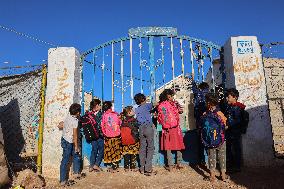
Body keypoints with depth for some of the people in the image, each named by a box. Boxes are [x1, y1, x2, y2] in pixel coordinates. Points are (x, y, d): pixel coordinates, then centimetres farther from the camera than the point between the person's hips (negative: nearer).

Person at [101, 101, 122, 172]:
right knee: (116, 151, 14)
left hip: (108, 136, -1)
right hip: (117, 135, 2)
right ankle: (115, 166, 19)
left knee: (110, 151, 9)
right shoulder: (116, 114, -7)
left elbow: (102, 126, -4)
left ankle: (114, 167, 10)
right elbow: (120, 123, 6)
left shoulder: (104, 115, -10)